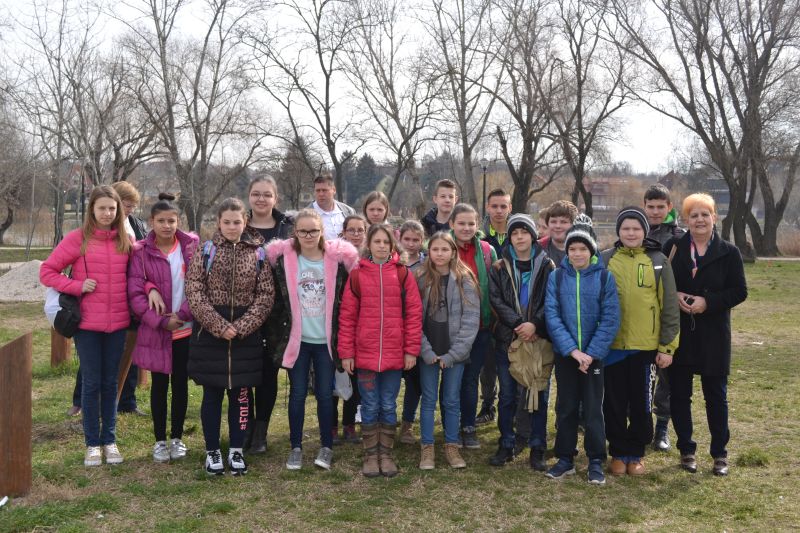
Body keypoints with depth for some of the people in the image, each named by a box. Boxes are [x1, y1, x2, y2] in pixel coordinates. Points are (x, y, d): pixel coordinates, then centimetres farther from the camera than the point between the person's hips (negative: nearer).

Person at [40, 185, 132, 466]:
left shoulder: (126, 240, 4)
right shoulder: (77, 239, -5)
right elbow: (47, 271, -2)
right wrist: (77, 286, -13)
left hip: (117, 323, 2)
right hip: (87, 323, -2)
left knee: (110, 382, 12)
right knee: (91, 383, 6)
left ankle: (109, 440, 24)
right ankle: (92, 443, 19)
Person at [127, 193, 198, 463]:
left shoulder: (192, 246, 0)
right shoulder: (141, 252, -4)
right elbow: (135, 294, -7)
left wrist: (183, 314, -11)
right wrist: (161, 321, -14)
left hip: (187, 327, 1)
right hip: (156, 331, -1)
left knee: (181, 383, 10)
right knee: (159, 384, 9)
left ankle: (177, 438, 24)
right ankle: (160, 440, 21)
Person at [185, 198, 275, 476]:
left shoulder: (258, 253, 2)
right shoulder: (204, 251, 0)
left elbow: (266, 294, -2)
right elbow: (194, 293, -7)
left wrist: (241, 327, -12)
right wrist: (219, 326, -15)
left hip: (246, 335, 1)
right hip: (209, 333, -1)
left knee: (240, 394, 8)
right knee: (212, 394, 7)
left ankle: (236, 451, 21)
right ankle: (212, 451, 19)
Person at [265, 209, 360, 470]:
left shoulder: (338, 257, -4)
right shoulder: (283, 257, -4)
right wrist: (275, 333, 1)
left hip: (326, 340, 0)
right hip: (296, 339, 0)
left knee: (325, 395, 6)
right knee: (297, 394, 7)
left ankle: (326, 447, 20)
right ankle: (296, 447, 21)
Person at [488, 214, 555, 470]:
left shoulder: (547, 266, 3)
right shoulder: (499, 268, 6)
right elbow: (496, 301, -3)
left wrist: (534, 324, -18)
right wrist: (518, 324, -16)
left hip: (539, 340, -1)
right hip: (507, 339, 1)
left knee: (539, 395, 5)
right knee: (507, 396, 8)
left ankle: (537, 449, 16)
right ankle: (506, 446, 19)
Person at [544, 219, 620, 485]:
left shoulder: (605, 277, -5)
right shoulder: (556, 277, -3)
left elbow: (611, 318, -8)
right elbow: (551, 315, -8)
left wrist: (591, 353, -15)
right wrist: (572, 349, -17)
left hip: (594, 354, -1)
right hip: (564, 354, 1)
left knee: (593, 408, 6)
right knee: (565, 407, 11)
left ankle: (596, 462, 18)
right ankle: (565, 458, 23)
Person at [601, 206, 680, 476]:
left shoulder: (658, 262, 1)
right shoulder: (605, 260, 3)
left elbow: (669, 305, 1)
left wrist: (667, 346, -2)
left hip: (645, 344, 0)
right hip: (611, 343, 1)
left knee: (640, 401, 9)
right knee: (614, 401, 7)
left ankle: (636, 453, 24)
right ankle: (618, 453, 22)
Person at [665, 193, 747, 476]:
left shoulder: (728, 252, -2)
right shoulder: (673, 247, 1)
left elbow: (739, 291, -4)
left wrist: (708, 302, -17)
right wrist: (674, 296, -14)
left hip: (713, 335, -1)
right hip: (678, 333, 1)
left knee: (716, 395, 7)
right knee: (679, 394, 7)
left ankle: (720, 453, 21)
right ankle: (686, 450, 22)